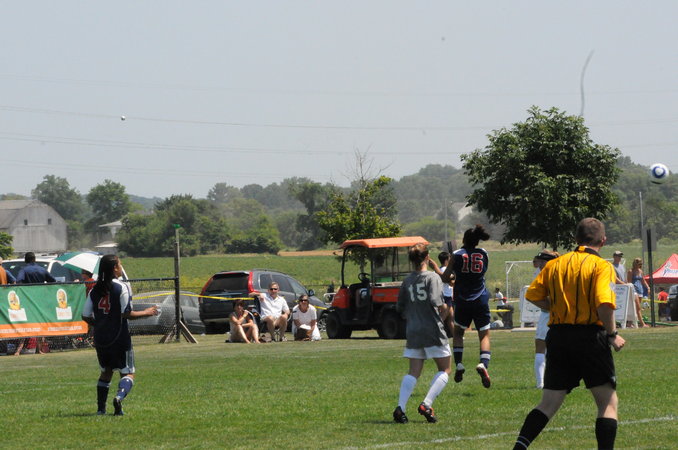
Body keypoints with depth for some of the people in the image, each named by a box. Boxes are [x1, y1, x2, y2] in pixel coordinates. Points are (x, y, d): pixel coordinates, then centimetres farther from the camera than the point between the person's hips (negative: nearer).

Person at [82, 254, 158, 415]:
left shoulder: (95, 290, 6)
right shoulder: (122, 287, -10)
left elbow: (86, 316, 7)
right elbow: (127, 314, -16)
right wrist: (146, 313, -1)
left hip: (100, 339, 5)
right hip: (119, 338, -5)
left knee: (106, 372, 21)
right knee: (128, 373, 2)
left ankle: (101, 408, 15)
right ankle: (119, 396, -25)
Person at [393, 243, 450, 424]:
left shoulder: (407, 281, 8)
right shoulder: (432, 277, -7)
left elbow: (400, 308, 13)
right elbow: (435, 301, -21)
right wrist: (443, 308, 0)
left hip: (413, 331, 5)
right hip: (432, 329, -5)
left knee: (413, 372, 8)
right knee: (444, 369, 8)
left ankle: (400, 407, -10)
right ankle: (427, 404, -9)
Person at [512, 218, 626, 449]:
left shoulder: (555, 264, 9)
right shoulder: (601, 266, -7)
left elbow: (533, 295, 7)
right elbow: (605, 303, -20)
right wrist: (612, 335, -9)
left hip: (558, 336, 5)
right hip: (591, 336, -5)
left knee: (548, 404, 9)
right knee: (608, 402, 5)